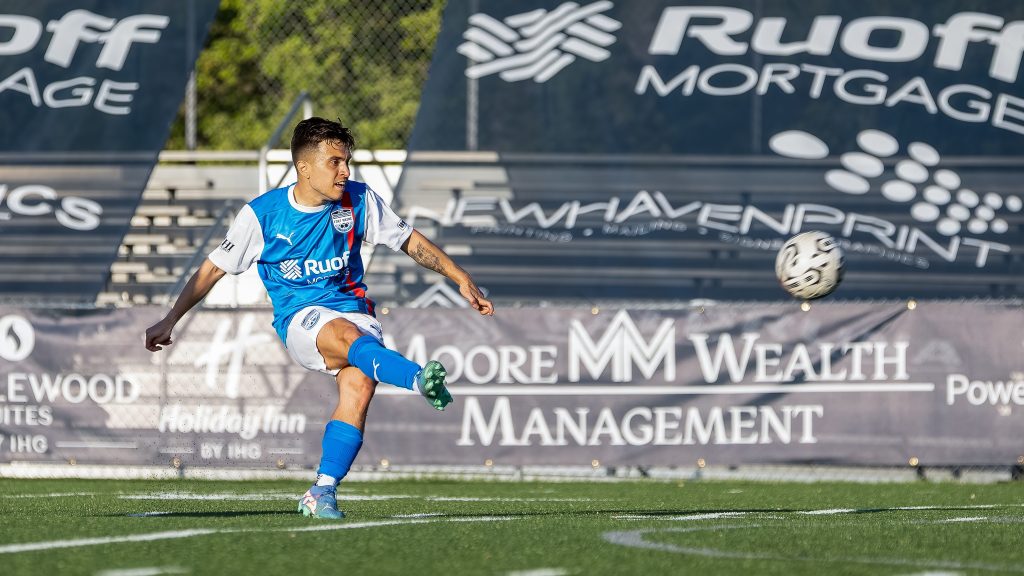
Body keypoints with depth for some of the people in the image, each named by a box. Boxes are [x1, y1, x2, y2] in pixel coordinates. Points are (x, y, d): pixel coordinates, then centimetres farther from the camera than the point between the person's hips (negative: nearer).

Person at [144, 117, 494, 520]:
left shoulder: (359, 200, 3)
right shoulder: (262, 214, -4)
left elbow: (411, 242, 13)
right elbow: (214, 268, 5)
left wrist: (462, 280, 7)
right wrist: (169, 321, 4)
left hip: (353, 309, 3)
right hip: (299, 318, -3)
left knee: (358, 389, -27)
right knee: (348, 336, -38)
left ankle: (322, 493, -21)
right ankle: (422, 380, -65)